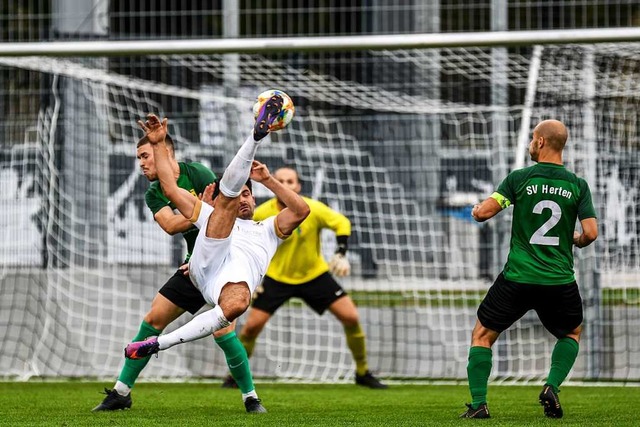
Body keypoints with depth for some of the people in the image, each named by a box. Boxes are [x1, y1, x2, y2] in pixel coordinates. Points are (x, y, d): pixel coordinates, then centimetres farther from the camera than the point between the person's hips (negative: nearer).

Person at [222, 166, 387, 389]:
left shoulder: (313, 209, -19)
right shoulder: (262, 214, -16)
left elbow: (342, 223, -5)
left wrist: (341, 255, -17)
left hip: (314, 275, 0)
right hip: (276, 277, 0)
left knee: (351, 317, -9)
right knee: (252, 325, -12)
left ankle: (363, 373, 10)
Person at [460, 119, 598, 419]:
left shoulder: (519, 178, -4)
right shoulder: (577, 186, 0)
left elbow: (483, 212, -9)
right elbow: (590, 232, -6)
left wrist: (477, 210, 15)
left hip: (518, 278, -2)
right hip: (560, 280, 2)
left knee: (482, 335, 15)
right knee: (572, 332, 28)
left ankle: (478, 403, 4)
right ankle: (551, 388, 7)